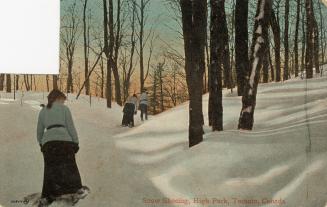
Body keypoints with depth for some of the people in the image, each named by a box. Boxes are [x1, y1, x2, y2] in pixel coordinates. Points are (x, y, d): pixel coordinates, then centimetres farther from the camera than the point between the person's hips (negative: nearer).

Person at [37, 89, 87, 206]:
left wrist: (41, 144, 32)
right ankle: (79, 190, 10)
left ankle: (45, 197, 0)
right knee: (69, 165, 10)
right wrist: (76, 142, 5)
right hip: (64, 140, -3)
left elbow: (39, 130, 21)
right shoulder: (64, 108, 7)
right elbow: (70, 127, 1)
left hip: (48, 142, 3)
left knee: (50, 170, 7)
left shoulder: (43, 111, 19)